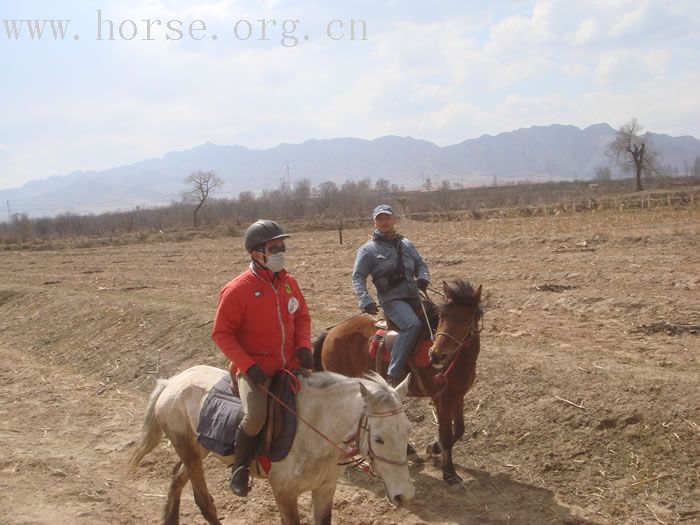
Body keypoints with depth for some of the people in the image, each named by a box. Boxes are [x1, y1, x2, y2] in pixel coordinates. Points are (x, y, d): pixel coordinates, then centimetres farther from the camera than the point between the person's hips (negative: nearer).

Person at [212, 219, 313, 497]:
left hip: (291, 366, 6)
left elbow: (302, 316, 15)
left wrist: (304, 347, -3)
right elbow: (221, 333, -11)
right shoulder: (237, 290, -14)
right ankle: (240, 466, 0)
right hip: (255, 369, -6)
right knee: (255, 417, -27)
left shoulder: (289, 282, 3)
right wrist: (248, 365, -20)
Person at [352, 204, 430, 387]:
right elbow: (358, 277, -2)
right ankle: (394, 375, -33)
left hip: (414, 297, 7)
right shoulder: (368, 249, 3)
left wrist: (423, 278, -4)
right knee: (413, 324, -32)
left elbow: (420, 264, 20)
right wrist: (365, 300, -17)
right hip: (392, 299, -6)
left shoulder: (406, 244, 18)